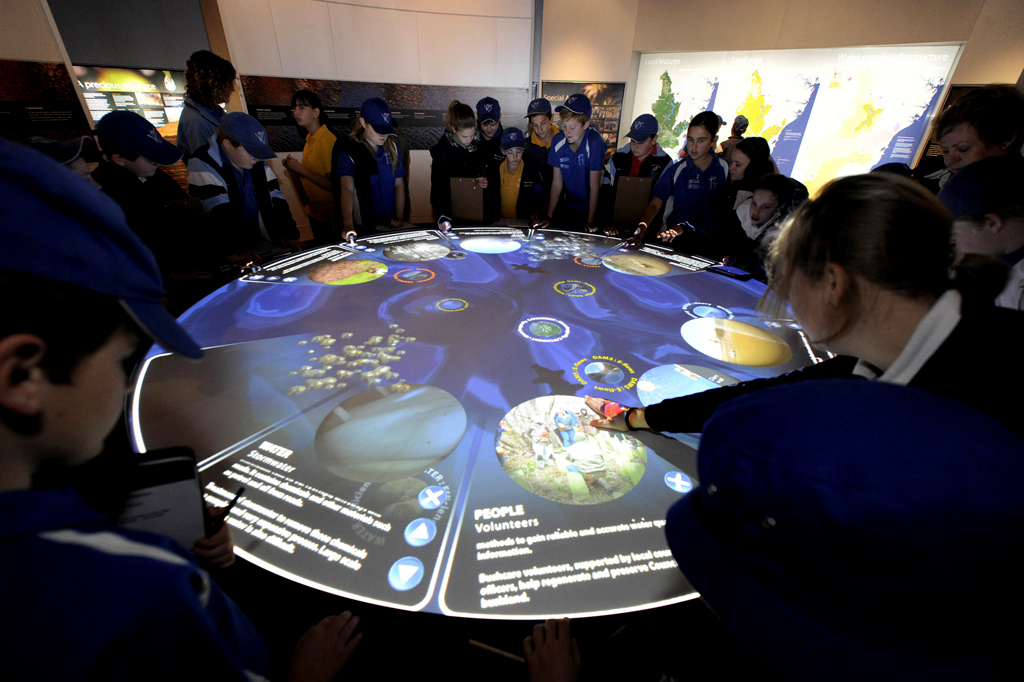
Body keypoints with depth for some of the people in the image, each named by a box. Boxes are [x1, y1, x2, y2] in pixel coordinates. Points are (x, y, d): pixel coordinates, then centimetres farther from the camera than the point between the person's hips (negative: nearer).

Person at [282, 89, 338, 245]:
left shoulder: (327, 140, -16)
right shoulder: (310, 139, 8)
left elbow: (333, 184, -21)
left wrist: (301, 169, -19)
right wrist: (294, 168, 1)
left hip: (329, 216, -8)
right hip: (315, 211, 8)